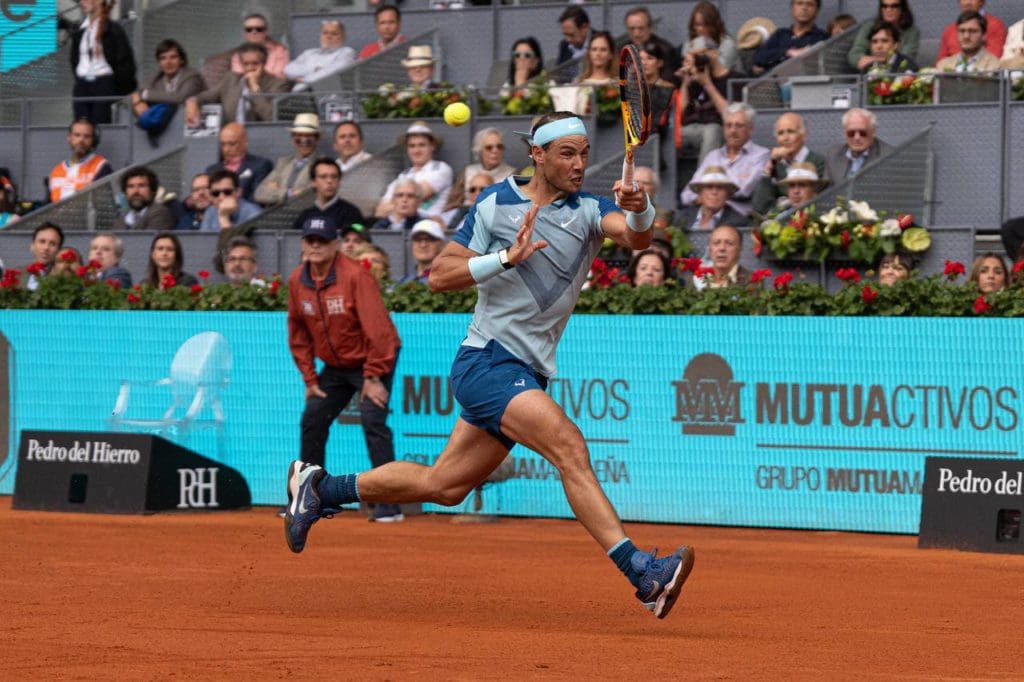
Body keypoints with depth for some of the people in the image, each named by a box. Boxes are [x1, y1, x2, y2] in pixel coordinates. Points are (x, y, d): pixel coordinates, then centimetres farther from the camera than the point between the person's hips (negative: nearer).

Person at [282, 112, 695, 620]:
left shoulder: (589, 211, 4)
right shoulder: (496, 204, -2)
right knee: (569, 448, -25)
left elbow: (634, 236, -16)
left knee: (442, 486, 14)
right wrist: (507, 257, -18)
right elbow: (439, 275, -4)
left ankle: (319, 488, 32)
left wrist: (640, 212, -38)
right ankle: (640, 572, -34)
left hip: (527, 375, 6)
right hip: (487, 361, -6)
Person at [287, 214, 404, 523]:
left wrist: (373, 377, -25)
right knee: (312, 420, 6)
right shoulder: (297, 281, -2)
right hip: (335, 366, 7)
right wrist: (310, 378, 5)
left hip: (372, 359, -7)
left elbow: (376, 327, -24)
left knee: (373, 421, -20)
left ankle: (389, 505, -21)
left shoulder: (355, 276, -23)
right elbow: (298, 333, 9)